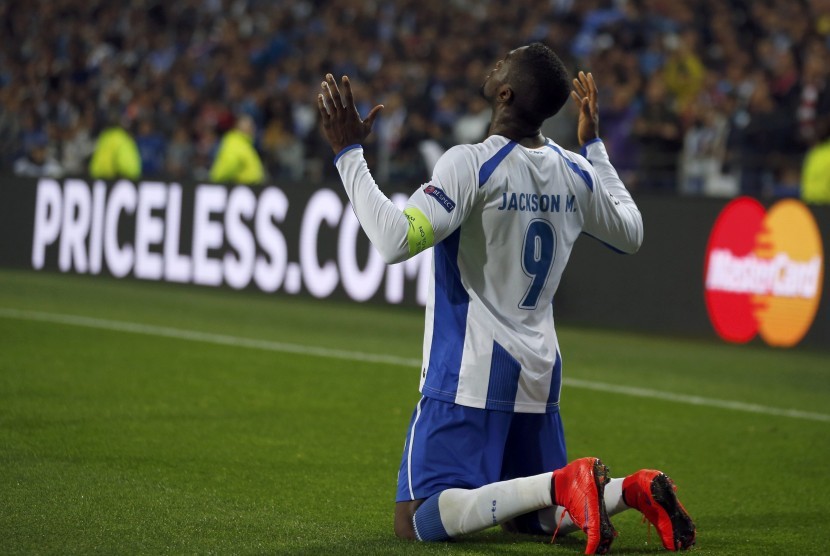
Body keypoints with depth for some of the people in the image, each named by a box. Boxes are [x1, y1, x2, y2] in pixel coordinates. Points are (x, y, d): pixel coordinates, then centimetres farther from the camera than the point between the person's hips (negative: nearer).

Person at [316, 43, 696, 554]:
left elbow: (396, 240, -25)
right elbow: (630, 233, 22)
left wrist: (349, 152, -18)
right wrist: (595, 143, 28)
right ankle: (632, 490, -6)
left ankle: (564, 485, -26)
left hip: (470, 374, -7)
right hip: (539, 375, 7)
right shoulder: (576, 173, 4)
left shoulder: (471, 164, -16)